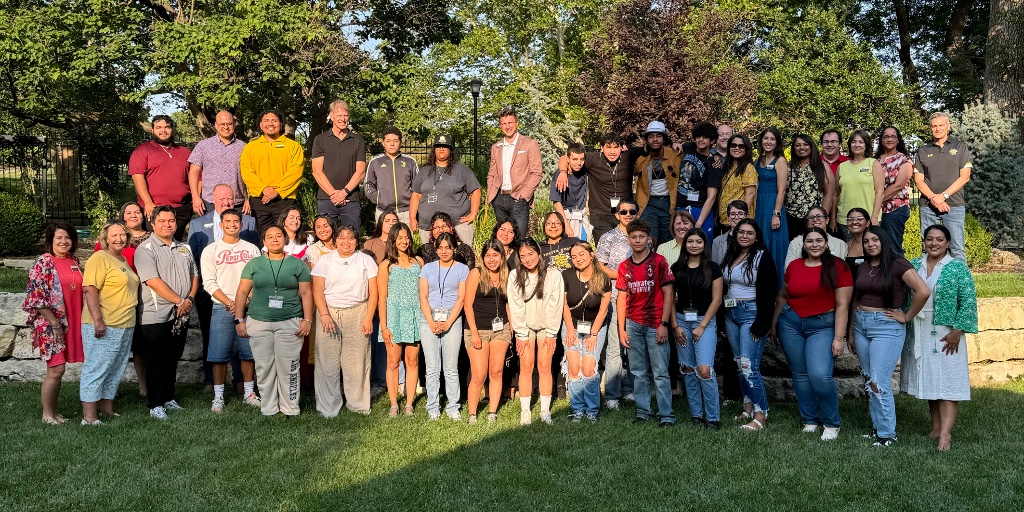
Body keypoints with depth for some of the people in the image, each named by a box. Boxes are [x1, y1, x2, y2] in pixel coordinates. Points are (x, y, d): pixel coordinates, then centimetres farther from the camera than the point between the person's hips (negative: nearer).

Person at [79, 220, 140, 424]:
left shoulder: (124, 260, 16)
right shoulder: (99, 258, -10)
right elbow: (90, 290, -19)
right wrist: (98, 321, -24)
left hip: (125, 327, 9)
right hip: (103, 327, -9)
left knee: (116, 370, 14)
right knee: (96, 369, -5)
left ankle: (107, 408, 24)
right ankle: (89, 415, -2)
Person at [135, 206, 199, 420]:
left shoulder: (184, 249, 15)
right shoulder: (146, 249, -7)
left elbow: (194, 276, 16)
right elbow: (153, 281, -16)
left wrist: (190, 299, -4)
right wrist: (180, 301, -16)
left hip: (181, 315, 6)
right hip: (156, 316, -6)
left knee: (173, 360, 14)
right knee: (156, 362, 0)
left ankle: (168, 398, 25)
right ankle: (155, 405, 8)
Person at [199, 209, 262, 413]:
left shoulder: (252, 249, 10)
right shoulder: (211, 250, 5)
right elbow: (209, 283, -2)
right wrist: (229, 303, -12)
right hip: (222, 309, -1)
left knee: (248, 353, 5)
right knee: (219, 354, -1)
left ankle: (249, 392, 16)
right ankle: (218, 396, 8)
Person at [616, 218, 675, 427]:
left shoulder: (658, 261, -2)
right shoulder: (624, 266, 9)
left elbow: (668, 293, -4)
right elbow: (621, 298, 11)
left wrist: (664, 324, -10)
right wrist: (621, 328, 6)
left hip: (655, 324, -4)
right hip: (633, 324, 4)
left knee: (660, 372, -3)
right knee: (638, 372, 10)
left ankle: (666, 415, 2)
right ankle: (642, 411, 19)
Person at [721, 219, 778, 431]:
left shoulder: (762, 257, -6)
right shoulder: (730, 257, 13)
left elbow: (768, 293, -12)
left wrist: (761, 324, -18)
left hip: (751, 314, -7)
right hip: (731, 314, 7)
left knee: (749, 366, -12)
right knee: (739, 364, 10)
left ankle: (761, 413, -6)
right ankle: (748, 409, 19)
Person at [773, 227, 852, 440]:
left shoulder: (837, 267, -7)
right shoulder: (794, 266, 6)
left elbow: (842, 304, -9)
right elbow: (782, 296, 17)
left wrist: (839, 337, -12)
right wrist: (774, 324, 17)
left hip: (823, 326, -4)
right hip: (790, 323, 4)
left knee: (820, 375, -16)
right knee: (800, 374, 8)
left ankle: (832, 423, 4)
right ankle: (810, 420, 23)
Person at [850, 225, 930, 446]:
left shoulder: (897, 265, -10)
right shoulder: (863, 267, 11)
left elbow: (923, 292, -20)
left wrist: (906, 316, -11)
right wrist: (851, 334, 16)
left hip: (886, 327, -7)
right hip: (861, 325, 7)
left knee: (878, 383, -8)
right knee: (868, 382, 11)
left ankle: (887, 434, 4)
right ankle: (877, 427, 22)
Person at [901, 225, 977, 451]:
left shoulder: (958, 268, -3)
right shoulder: (913, 266, 8)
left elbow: (968, 302, -7)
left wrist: (957, 331, -13)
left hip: (946, 335, -4)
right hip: (918, 334, 4)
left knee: (946, 381, -5)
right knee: (927, 380, 10)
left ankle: (946, 433, -7)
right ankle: (936, 426, 20)